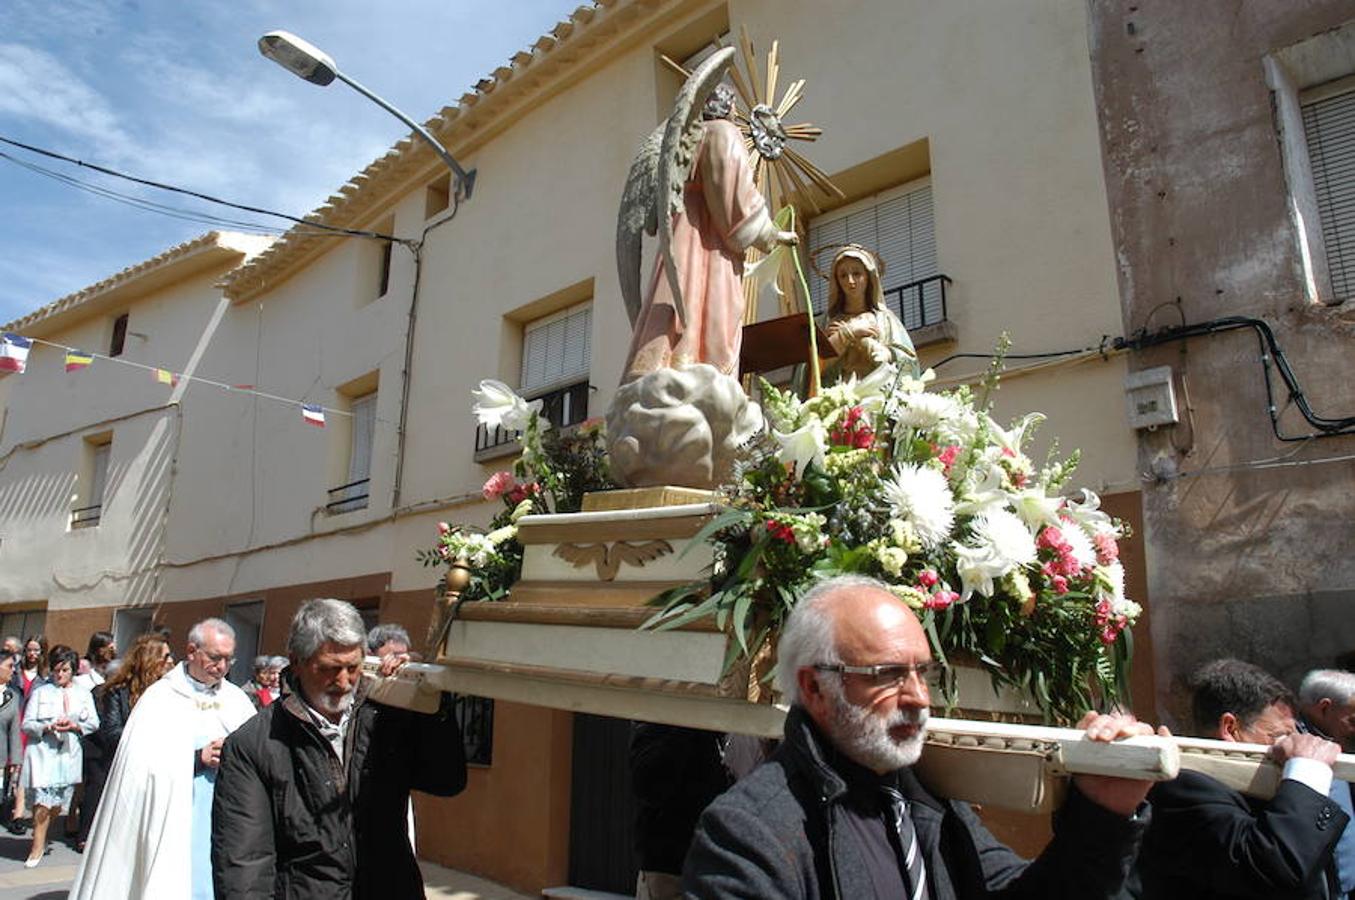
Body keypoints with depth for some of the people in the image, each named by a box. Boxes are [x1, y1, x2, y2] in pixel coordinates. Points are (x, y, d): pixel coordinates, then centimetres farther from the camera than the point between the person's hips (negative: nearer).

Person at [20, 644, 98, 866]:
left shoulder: (83, 693, 11)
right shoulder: (40, 692, 6)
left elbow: (94, 723, 6)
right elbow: (27, 724, 2)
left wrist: (75, 726, -12)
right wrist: (48, 727, -15)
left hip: (69, 753, 2)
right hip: (43, 751, -2)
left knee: (58, 802, 7)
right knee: (42, 800, -8)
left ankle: (40, 837, 30)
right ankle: (38, 844, 7)